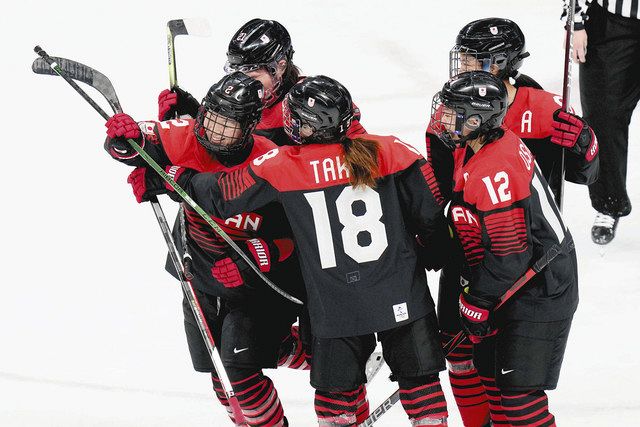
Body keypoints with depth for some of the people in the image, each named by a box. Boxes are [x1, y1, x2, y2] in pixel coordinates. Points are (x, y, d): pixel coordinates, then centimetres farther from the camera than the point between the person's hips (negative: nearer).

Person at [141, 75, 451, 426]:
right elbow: (430, 212, -1)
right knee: (419, 380, 13)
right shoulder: (387, 152, -6)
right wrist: (428, 251, 18)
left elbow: (222, 197, 0)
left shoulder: (281, 166, -8)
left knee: (336, 388, 16)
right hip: (402, 299, 1)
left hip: (335, 309, -1)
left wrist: (180, 178, 16)